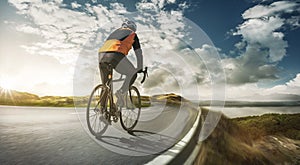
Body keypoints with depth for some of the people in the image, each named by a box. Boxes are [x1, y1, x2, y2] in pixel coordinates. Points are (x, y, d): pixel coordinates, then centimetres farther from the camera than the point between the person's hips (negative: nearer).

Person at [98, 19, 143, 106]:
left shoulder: (115, 32, 39)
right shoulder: (132, 34, 24)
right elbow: (138, 52, 22)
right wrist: (140, 69, 29)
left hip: (101, 55, 6)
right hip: (115, 55, -6)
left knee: (105, 85, 18)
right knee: (132, 74, 13)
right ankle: (121, 92, -6)